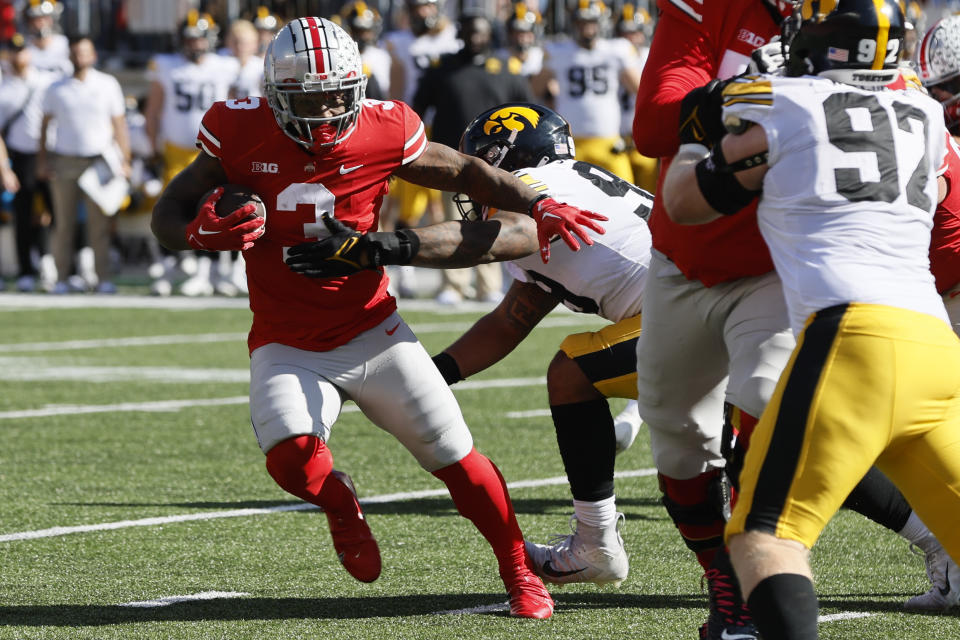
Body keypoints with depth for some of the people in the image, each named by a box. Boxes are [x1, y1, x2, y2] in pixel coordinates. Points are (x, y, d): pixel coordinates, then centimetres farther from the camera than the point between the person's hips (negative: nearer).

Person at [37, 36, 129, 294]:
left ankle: (103, 278, -1)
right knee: (63, 224, 1)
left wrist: (124, 161, 3)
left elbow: (119, 124, 8)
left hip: (99, 160, -1)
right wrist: (42, 160, 5)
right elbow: (45, 125, 12)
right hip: (64, 162, 1)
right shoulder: (56, 89, 7)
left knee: (99, 224, -3)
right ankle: (61, 278, 5)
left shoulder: (108, 85, 5)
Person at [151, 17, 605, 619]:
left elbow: (465, 172, 7)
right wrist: (201, 233, -25)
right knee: (292, 457, -26)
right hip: (289, 349, -1)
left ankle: (520, 574, 23)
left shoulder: (381, 133, -10)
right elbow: (168, 214, -2)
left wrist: (540, 205, -5)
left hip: (374, 335, 1)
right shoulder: (243, 135, -11)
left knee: (458, 459, 0)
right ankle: (339, 502, 11)